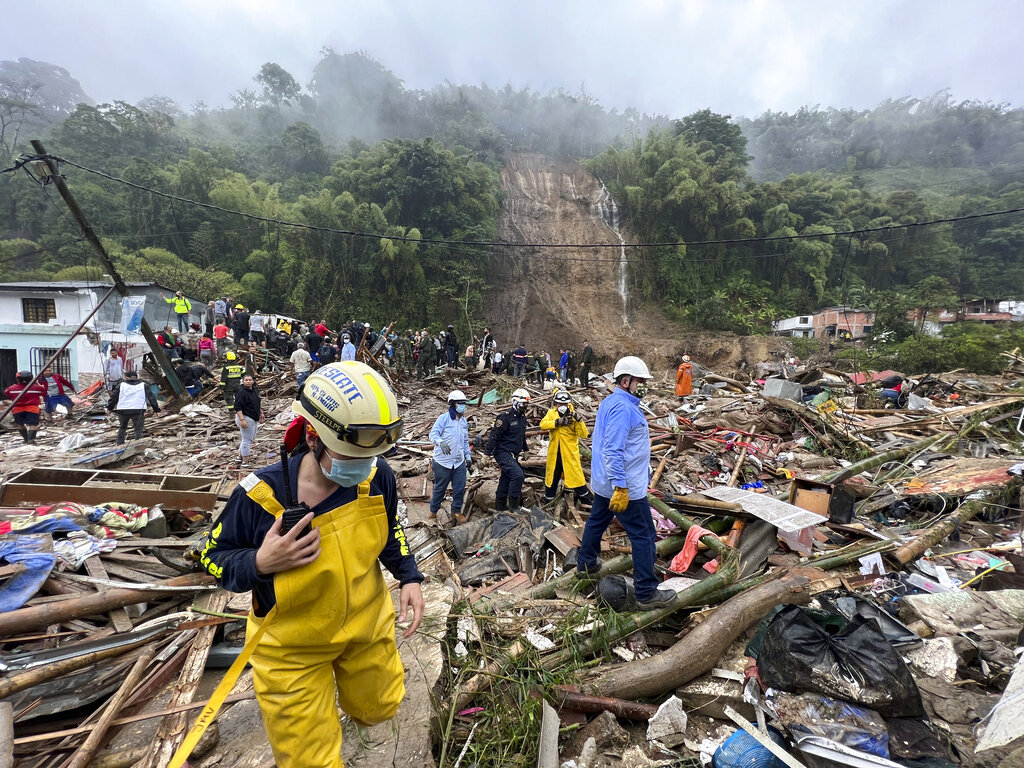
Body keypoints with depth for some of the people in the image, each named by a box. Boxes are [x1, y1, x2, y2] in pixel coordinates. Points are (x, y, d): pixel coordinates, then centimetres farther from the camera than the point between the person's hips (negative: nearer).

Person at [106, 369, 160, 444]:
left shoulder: (121, 385, 13)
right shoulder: (143, 385, 12)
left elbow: (114, 397, 17)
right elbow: (151, 397, 10)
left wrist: (109, 408, 30)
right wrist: (156, 409, 13)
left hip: (123, 410, 2)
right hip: (138, 411, -2)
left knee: (122, 428, 23)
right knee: (138, 430, 0)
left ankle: (120, 445, 24)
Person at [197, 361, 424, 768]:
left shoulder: (376, 476, -19)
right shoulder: (260, 496, -29)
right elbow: (214, 557, -11)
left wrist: (408, 577, -5)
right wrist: (259, 564, -31)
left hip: (369, 625, 4)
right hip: (293, 650, -3)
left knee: (377, 708, 28)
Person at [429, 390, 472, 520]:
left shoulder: (464, 421, 10)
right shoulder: (444, 418, -11)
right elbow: (433, 433, -20)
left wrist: (468, 457, 19)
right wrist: (441, 442, -40)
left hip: (459, 462, 6)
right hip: (443, 461, -5)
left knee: (460, 488, 8)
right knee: (440, 488, 9)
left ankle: (456, 511, 28)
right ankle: (433, 511, 30)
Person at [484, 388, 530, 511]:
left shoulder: (523, 417, 11)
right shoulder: (505, 416, -16)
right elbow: (494, 435, -18)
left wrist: (525, 449, 34)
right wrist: (487, 453, -20)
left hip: (514, 455, 9)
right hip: (503, 453, -9)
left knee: (506, 480, 14)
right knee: (518, 475, -20)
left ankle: (500, 506, 24)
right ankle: (514, 505, -10)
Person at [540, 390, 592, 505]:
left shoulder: (573, 415, -5)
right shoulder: (551, 413, 3)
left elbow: (584, 434, -12)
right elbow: (543, 424, -16)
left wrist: (579, 420, -25)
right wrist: (558, 422, -26)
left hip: (570, 453, -3)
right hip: (554, 453, 3)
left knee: (576, 478, -1)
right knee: (551, 477, 16)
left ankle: (587, 501, 15)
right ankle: (548, 500, 34)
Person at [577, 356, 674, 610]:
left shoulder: (610, 402, 10)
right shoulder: (623, 408, -22)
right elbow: (613, 450, -29)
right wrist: (621, 488, -29)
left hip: (603, 482, 10)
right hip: (623, 485, -10)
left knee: (597, 521, 24)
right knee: (644, 536, -1)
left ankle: (586, 564, 42)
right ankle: (646, 593, 7)